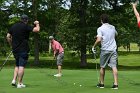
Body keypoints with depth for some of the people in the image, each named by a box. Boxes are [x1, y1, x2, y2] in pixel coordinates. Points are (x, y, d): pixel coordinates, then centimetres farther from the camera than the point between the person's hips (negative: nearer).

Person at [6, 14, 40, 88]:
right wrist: (37, 24, 4)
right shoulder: (25, 26, -9)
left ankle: (14, 80, 5)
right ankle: (19, 83, -4)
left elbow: (8, 37, 10)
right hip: (23, 50, -6)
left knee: (17, 65, 19)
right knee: (21, 66, -4)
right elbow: (37, 30, -15)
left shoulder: (13, 26, 10)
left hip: (15, 49, 6)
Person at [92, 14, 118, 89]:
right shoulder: (113, 27, 10)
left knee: (102, 67, 12)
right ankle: (115, 84, -14)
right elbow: (116, 34, 32)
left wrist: (93, 46, -5)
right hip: (113, 49, 3)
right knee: (114, 66, -4)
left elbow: (99, 40, -19)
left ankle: (101, 83, 21)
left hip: (105, 50, -3)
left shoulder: (100, 29, -8)